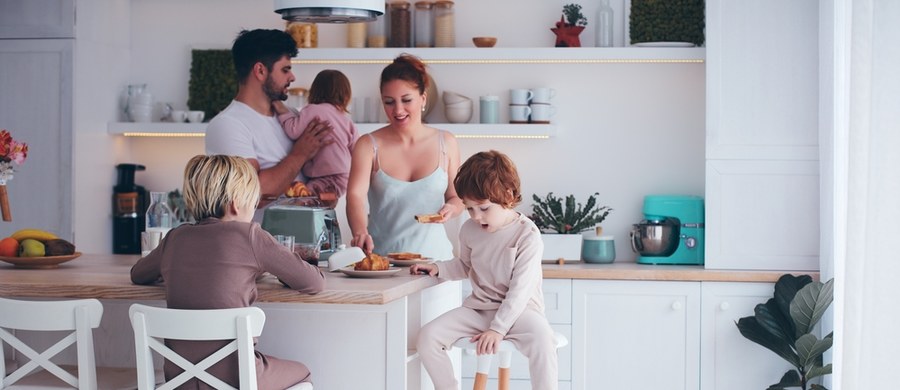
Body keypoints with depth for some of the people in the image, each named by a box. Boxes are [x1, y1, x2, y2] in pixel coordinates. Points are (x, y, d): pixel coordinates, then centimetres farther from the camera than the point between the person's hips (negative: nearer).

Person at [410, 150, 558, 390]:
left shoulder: (527, 235, -15)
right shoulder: (469, 230, 3)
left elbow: (520, 289, -18)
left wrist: (497, 329, -24)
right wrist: (438, 268, 2)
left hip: (518, 310, -5)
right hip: (478, 308, 5)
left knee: (542, 340, -38)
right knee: (427, 337, -15)